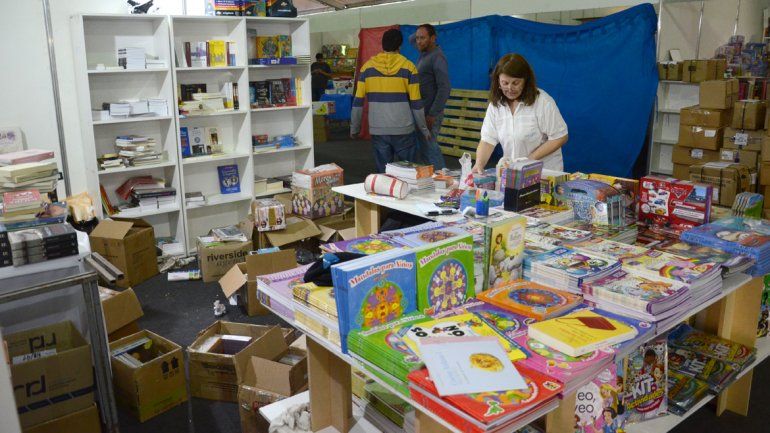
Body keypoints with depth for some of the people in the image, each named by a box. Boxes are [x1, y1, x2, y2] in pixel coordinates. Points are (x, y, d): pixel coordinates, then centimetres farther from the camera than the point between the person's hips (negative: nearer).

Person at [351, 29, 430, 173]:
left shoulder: (367, 67, 2)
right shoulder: (408, 67, -3)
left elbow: (358, 102, 2)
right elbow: (416, 103, -3)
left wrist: (354, 128, 12)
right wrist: (424, 129, 7)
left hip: (378, 131, 2)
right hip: (403, 130, -1)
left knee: (384, 172, 8)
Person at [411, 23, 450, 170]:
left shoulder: (437, 57, -14)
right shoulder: (425, 53, 12)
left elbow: (444, 88, -20)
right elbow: (411, 39, 32)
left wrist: (432, 115, -23)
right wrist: (419, 32, 10)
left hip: (429, 113, -9)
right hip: (422, 110, 9)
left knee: (429, 148, -10)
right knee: (426, 148, 11)